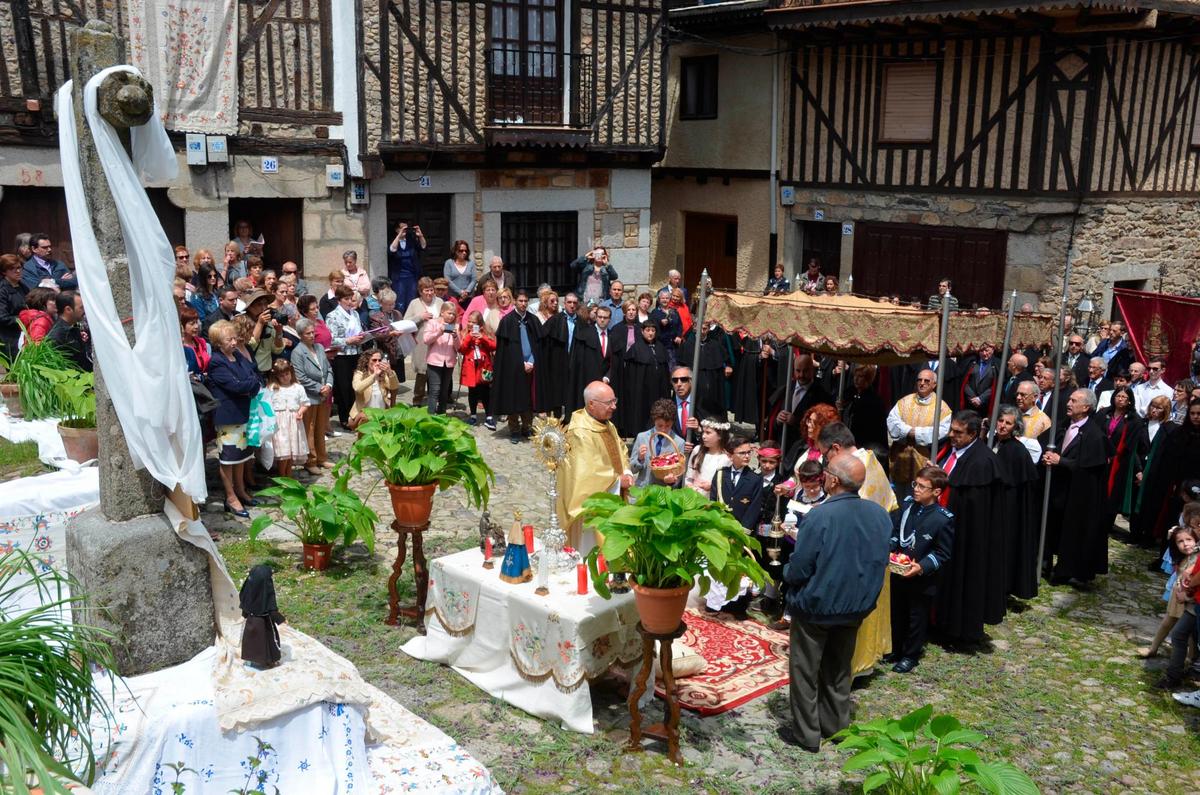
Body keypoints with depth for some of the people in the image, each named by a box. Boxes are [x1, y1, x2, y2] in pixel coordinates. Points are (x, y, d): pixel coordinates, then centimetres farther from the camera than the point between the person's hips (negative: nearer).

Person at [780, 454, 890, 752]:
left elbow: (798, 569, -21)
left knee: (805, 670, 11)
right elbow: (880, 562, 4)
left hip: (815, 606, -5)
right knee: (839, 669, 22)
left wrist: (787, 576, 0)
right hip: (856, 606, 6)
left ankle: (806, 734, 19)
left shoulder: (820, 516, -26)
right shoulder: (880, 515, -9)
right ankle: (836, 725, 34)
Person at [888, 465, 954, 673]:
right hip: (898, 574, 5)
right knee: (897, 614, 19)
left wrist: (922, 567, -25)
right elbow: (894, 531, 7)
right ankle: (896, 649, 37)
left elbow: (942, 554, -14)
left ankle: (911, 655, 27)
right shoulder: (907, 505, -3)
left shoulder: (943, 519, -17)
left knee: (917, 618, 12)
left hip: (922, 580, -5)